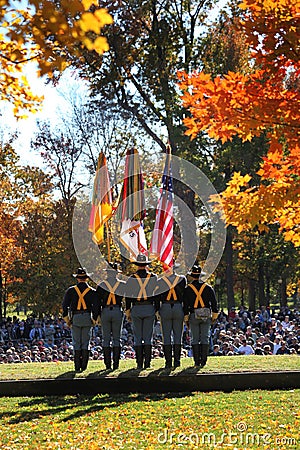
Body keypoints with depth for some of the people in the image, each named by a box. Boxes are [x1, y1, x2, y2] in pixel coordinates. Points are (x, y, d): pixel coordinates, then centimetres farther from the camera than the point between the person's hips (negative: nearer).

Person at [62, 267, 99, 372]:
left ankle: (77, 367, 1)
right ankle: (84, 366, 6)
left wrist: (66, 319, 2)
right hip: (87, 318, 1)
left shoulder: (71, 290, 0)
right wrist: (94, 319, 7)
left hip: (75, 318, -1)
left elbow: (65, 305, -4)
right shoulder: (92, 291, 2)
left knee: (76, 343, 4)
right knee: (85, 343, 7)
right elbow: (96, 306, -3)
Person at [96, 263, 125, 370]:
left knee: (106, 339, 4)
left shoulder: (101, 285, 1)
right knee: (116, 339, 4)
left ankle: (107, 364, 2)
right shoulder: (122, 285, 2)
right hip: (117, 312, 0)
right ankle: (116, 364, 0)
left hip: (105, 312, 0)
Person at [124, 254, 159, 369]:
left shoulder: (132, 278, -1)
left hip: (136, 309, -1)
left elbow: (128, 296, 0)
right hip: (149, 308, 1)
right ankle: (147, 363, 1)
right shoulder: (153, 277, 2)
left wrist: (127, 312, 7)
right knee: (148, 337, 3)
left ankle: (139, 363, 1)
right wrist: (157, 310, 11)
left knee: (137, 338, 4)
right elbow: (156, 295, 3)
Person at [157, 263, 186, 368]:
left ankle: (168, 362, 2)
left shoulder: (160, 281, -3)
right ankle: (177, 361, 5)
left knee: (166, 337, 4)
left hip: (165, 309, -1)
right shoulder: (182, 279, -1)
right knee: (177, 336, 7)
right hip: (178, 308, 1)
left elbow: (158, 297, 2)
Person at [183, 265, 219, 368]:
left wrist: (186, 319, 6)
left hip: (194, 316, -1)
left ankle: (197, 362, 0)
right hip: (206, 316, 1)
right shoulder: (208, 287, 4)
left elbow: (185, 305, 1)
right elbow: (214, 302, 4)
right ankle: (203, 361, -1)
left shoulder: (188, 289, 1)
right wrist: (214, 316, 10)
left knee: (195, 339, 3)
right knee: (205, 338, 3)